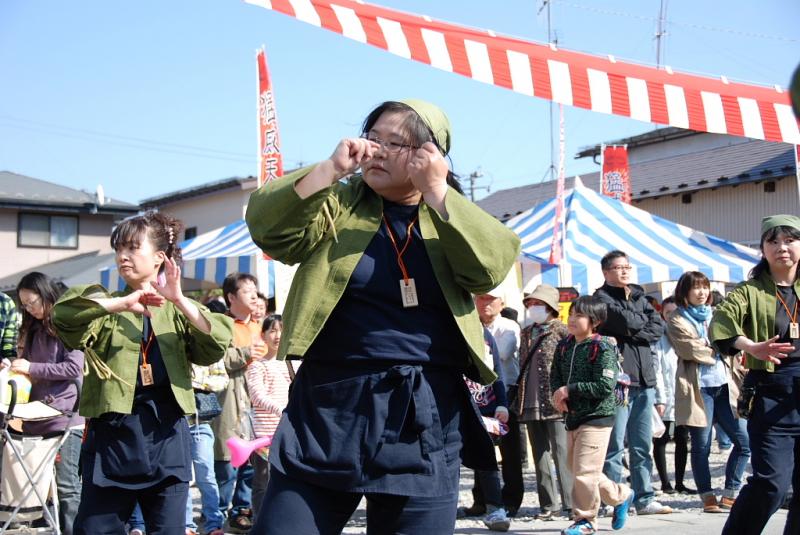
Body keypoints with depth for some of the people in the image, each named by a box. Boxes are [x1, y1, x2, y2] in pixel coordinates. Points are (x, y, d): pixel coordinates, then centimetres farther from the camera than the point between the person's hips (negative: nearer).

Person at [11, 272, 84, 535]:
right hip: (36, 417, 7)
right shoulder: (33, 330, 18)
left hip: (65, 417, -7)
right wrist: (14, 369, 5)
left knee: (67, 486, -6)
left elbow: (74, 368, -11)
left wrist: (31, 368, -10)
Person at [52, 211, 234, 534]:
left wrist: (179, 300, -16)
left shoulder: (179, 311, 10)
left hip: (167, 432, 1)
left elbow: (216, 346, -7)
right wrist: (122, 303, -21)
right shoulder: (106, 308, 8)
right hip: (113, 429, 0)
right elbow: (63, 313, -13)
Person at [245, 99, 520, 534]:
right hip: (330, 409, 0)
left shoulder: (455, 219, 10)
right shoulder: (337, 203, 8)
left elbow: (493, 264, -9)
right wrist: (331, 169, -16)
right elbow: (269, 228, -8)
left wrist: (436, 191, -12)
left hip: (426, 420, 1)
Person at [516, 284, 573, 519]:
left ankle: (570, 504, -4)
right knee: (540, 455, 8)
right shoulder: (526, 334, 17)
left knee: (561, 453, -8)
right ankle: (547, 504, 14)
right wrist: (518, 401, 18)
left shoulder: (561, 331, -1)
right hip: (531, 405, 6)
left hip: (555, 403, -6)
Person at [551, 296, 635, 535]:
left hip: (597, 416, -8)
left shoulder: (603, 347, -13)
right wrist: (558, 394, -9)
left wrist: (570, 389, -19)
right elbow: (555, 376, 13)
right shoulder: (564, 346, 8)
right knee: (575, 468, 15)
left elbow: (605, 386, -20)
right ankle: (621, 496, 33)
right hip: (573, 416, 8)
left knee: (584, 470, -9)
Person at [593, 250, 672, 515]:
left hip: (644, 378, 7)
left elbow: (658, 327, 7)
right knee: (614, 446, -5)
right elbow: (628, 322, -15)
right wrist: (643, 321, 4)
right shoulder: (602, 298, -1)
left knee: (642, 445, 8)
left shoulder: (638, 296, 20)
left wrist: (634, 332, -6)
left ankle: (644, 499, 12)